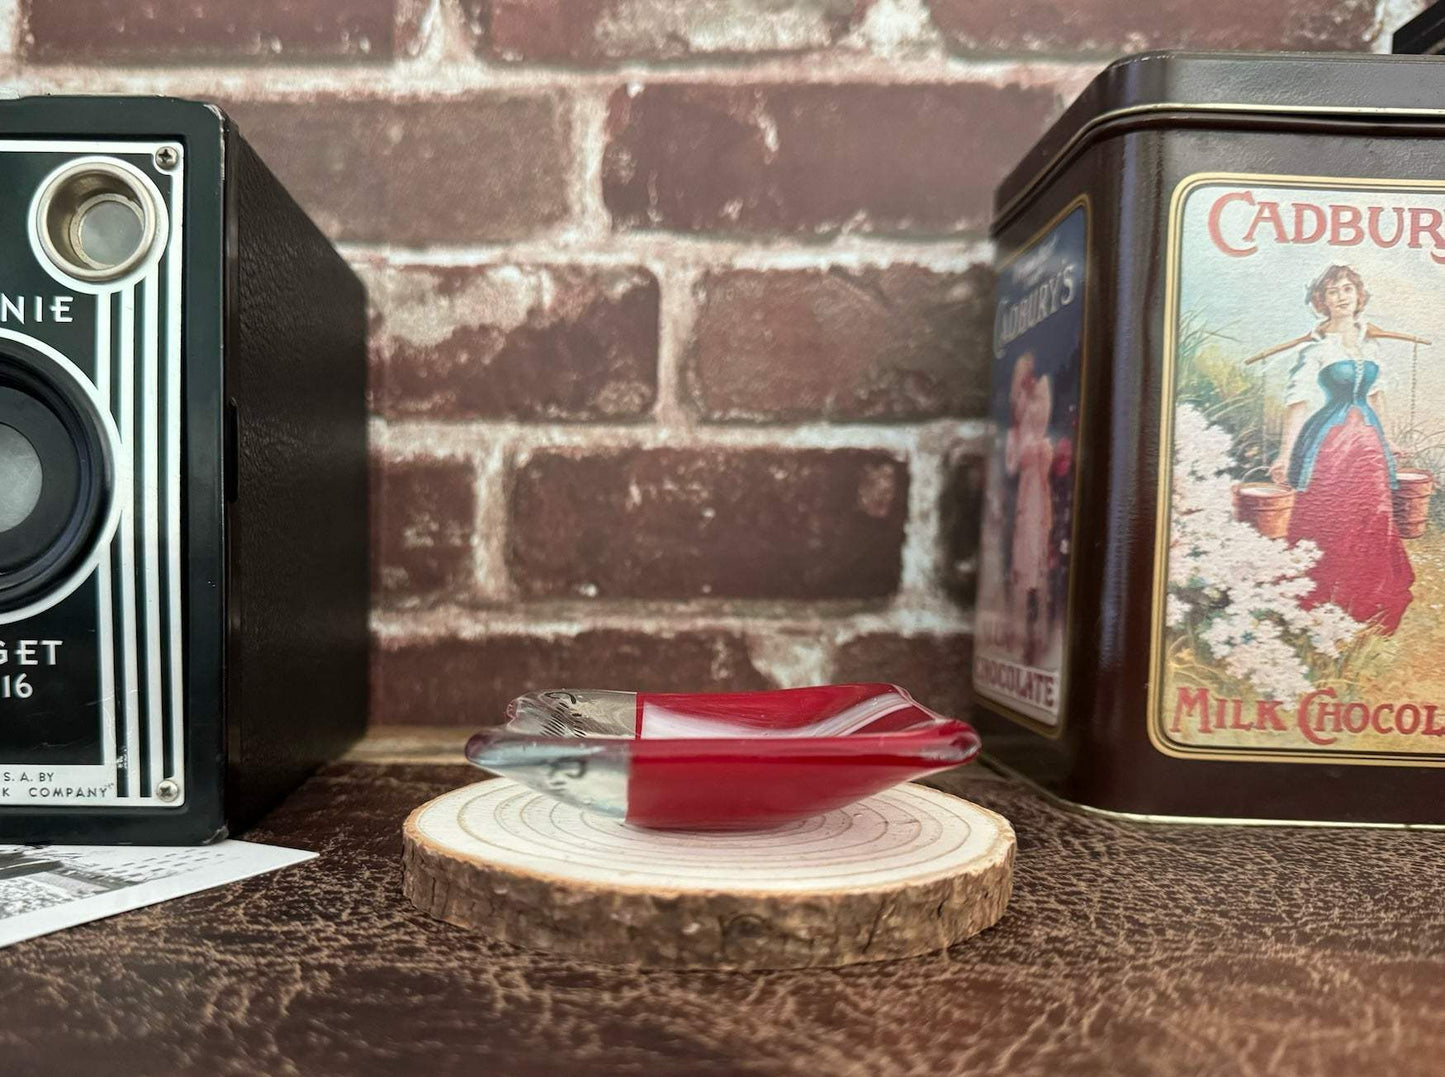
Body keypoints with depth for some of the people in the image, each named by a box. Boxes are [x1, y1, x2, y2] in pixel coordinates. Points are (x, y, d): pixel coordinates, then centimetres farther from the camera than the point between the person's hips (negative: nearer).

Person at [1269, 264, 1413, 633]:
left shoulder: (1370, 344, 12)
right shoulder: (1315, 347, -5)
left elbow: (1375, 393, 22)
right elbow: (1297, 399, -11)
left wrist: (1385, 439, 26)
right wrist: (1286, 453, -18)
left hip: (1367, 440, 6)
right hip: (1329, 442, -5)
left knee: (1373, 523, 7)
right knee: (1328, 526, -4)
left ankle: (1366, 608, 21)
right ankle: (1321, 608, 8)